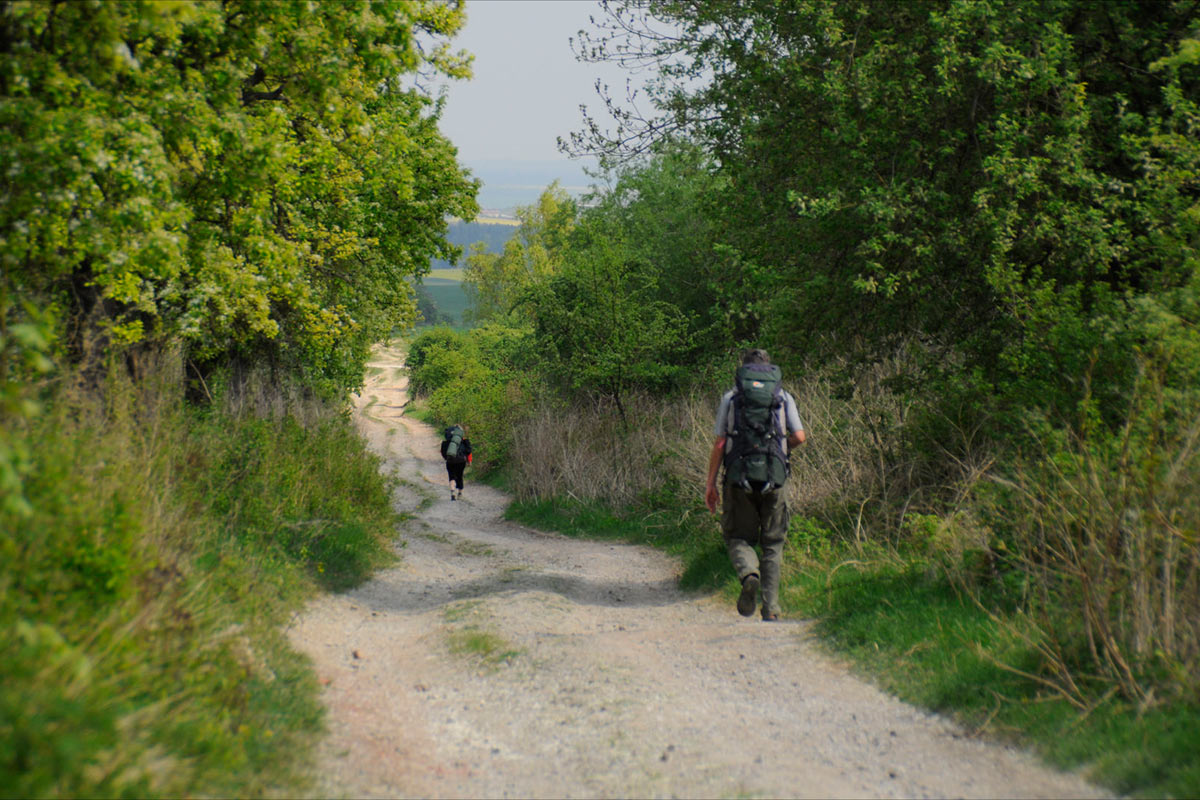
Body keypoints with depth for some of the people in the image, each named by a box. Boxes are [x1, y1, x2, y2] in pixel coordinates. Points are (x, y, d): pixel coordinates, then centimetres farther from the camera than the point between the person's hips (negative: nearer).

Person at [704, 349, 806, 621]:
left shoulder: (730, 397, 6)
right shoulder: (784, 397, 8)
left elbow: (719, 444, 2)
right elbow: (799, 437, -1)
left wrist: (711, 483, 6)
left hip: (739, 477, -1)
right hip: (773, 480, 1)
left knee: (737, 537, 12)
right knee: (773, 543, 11)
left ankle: (749, 574, -20)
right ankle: (771, 609, 5)